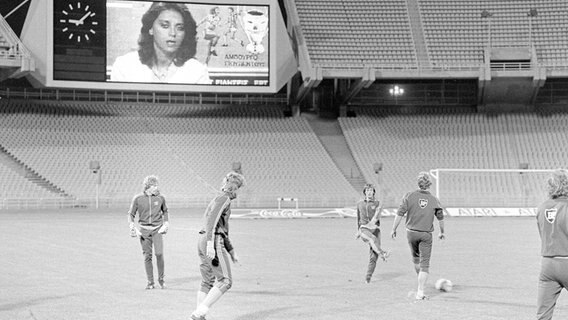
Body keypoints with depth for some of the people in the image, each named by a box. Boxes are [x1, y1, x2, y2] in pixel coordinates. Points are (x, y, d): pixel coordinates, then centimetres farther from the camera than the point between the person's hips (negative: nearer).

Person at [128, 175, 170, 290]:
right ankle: (150, 282, 13)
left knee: (159, 254, -15)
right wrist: (132, 227, -10)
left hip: (157, 229, 0)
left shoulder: (160, 198, 0)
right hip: (144, 230, 0)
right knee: (147, 256, 2)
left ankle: (161, 279, 3)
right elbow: (131, 214, 3)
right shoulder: (138, 198, -4)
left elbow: (165, 211, 18)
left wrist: (166, 223, 8)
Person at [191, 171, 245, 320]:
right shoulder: (223, 198, -5)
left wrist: (231, 251, 33)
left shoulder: (217, 200, 27)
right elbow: (212, 219, -20)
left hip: (202, 241, 10)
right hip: (214, 241, -10)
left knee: (208, 282, 11)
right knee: (225, 281, -7)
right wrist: (210, 244, -28)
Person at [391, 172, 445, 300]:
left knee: (416, 257, 25)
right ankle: (420, 293, -6)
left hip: (411, 232, 1)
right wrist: (442, 232, 21)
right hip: (426, 234, 0)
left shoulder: (409, 196, -9)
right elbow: (440, 218, 5)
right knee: (424, 264, 1)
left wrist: (394, 229, -1)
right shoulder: (434, 199, -4)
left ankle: (421, 280, 43)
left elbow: (400, 214, -12)